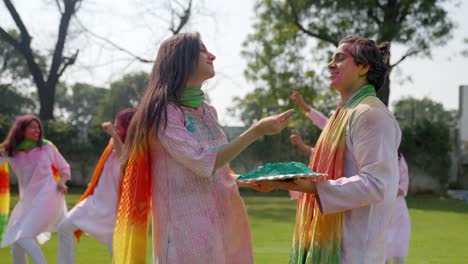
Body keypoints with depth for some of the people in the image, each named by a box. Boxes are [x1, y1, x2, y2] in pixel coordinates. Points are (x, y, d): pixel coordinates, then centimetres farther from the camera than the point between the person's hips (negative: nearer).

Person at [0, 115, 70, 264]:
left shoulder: (46, 147, 1)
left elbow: (64, 168, 11)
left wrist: (62, 182, -7)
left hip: (47, 197, -5)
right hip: (28, 201, 5)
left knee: (22, 237, -21)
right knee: (16, 248, 8)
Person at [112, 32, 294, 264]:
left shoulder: (208, 112, 12)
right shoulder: (164, 112, -12)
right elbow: (205, 164, -20)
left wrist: (251, 180, 6)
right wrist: (256, 131, -21)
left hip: (221, 222, 7)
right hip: (187, 226, -7)